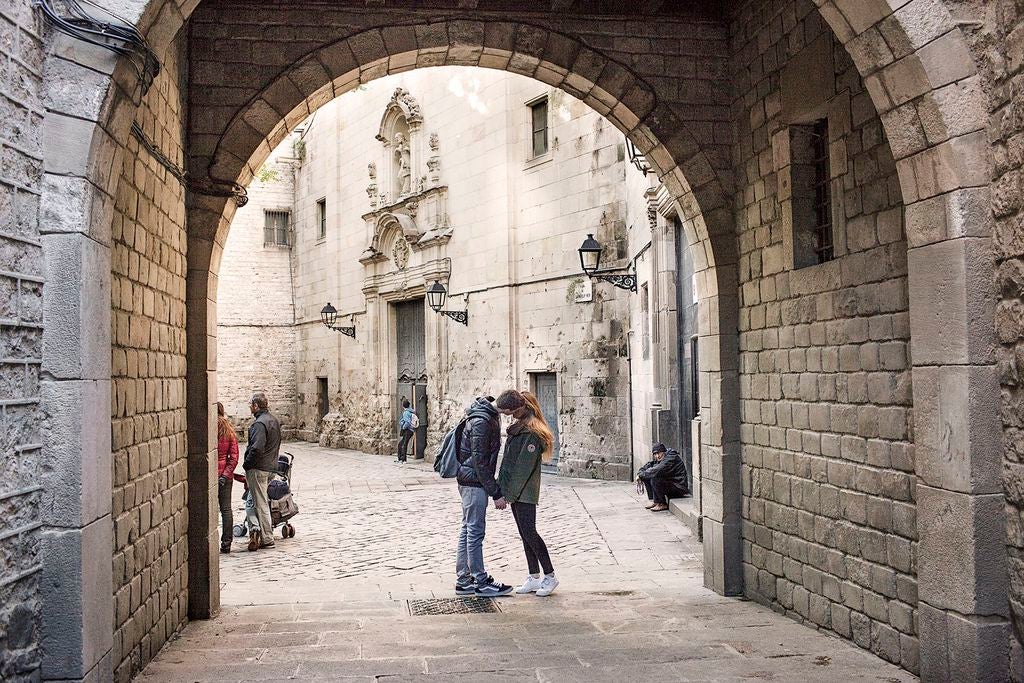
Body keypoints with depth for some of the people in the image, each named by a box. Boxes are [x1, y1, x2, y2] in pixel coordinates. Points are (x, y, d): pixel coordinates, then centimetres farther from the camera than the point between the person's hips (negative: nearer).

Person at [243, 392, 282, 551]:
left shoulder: (259, 423, -19)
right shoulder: (274, 420, 12)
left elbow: (257, 448, -28)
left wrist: (246, 464, -15)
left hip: (258, 469, -10)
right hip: (271, 466, 10)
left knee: (261, 504, -3)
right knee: (264, 501, 19)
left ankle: (267, 539, 1)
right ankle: (265, 531, 27)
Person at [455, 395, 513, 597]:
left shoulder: (490, 418, 11)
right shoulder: (481, 422, -20)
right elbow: (480, 463, -21)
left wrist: (496, 489, 18)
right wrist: (496, 493, -18)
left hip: (468, 481, 10)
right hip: (474, 483, -10)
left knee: (468, 530, 14)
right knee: (475, 532, -2)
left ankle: (463, 581, 21)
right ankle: (481, 583, 6)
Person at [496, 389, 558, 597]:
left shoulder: (532, 432, -18)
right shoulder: (518, 427, 12)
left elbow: (523, 467, -19)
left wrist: (508, 494, -17)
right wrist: (502, 489, 11)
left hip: (525, 492, -9)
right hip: (516, 491, 9)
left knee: (529, 531, -8)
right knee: (525, 533, 10)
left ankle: (550, 576, 2)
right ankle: (534, 578, 16)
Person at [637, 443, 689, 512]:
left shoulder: (671, 457, -20)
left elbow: (657, 470, -29)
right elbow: (648, 465, 15)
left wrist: (641, 475, -19)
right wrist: (640, 473, -5)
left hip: (679, 489, -9)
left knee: (654, 479, -27)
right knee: (647, 477, 4)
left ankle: (662, 504, -12)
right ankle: (654, 501, 6)